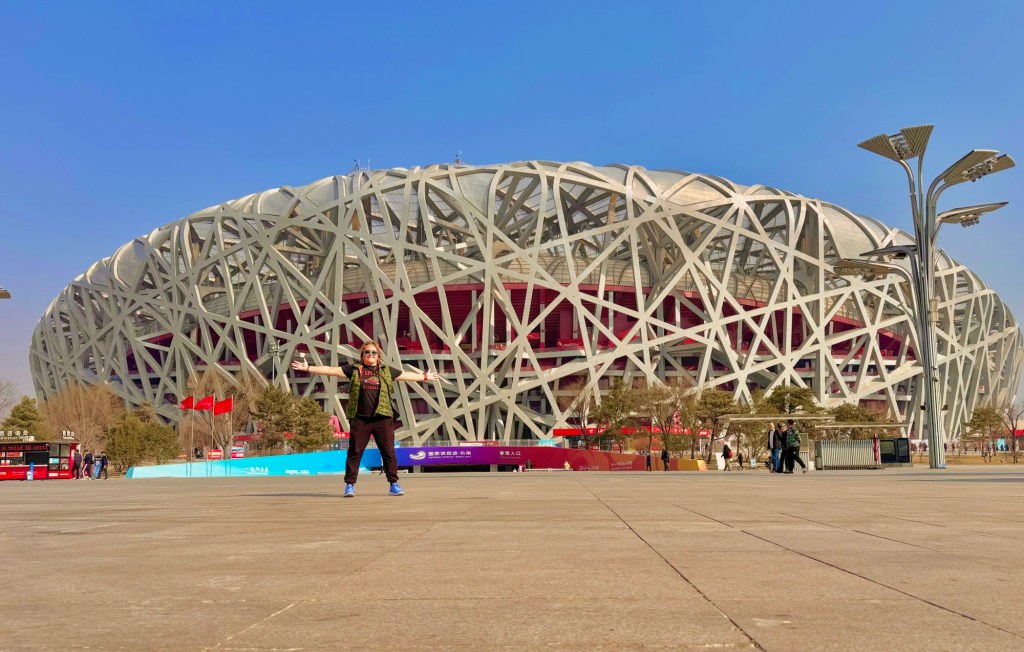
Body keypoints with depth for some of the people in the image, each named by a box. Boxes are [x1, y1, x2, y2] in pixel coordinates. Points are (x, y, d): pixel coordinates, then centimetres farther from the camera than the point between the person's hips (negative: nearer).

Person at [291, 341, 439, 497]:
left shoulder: (387, 371, 14)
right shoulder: (354, 370, 9)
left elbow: (407, 375, 24)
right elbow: (331, 370, 6)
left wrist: (425, 377, 29)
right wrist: (308, 368, 2)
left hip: (383, 418, 1)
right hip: (360, 419, -1)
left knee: (388, 452, 1)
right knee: (354, 452, 1)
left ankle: (393, 484, 8)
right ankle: (350, 485, 9)